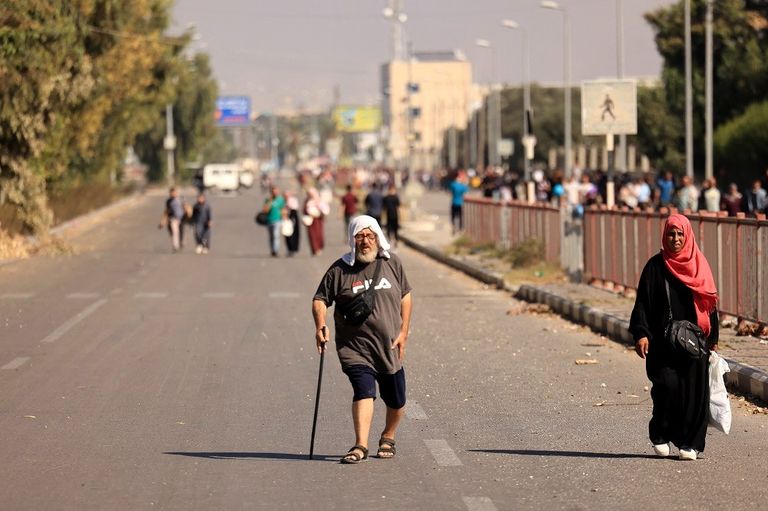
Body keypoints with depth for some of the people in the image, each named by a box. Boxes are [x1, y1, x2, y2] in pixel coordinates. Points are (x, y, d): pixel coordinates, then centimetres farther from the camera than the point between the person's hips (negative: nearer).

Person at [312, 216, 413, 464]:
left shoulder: (392, 263, 4)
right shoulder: (340, 269, -4)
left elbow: (405, 296, 12)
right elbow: (320, 299, -2)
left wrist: (404, 331, 4)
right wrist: (320, 325, -21)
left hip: (390, 347, 3)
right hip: (356, 348, -3)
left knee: (396, 401, 11)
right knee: (364, 391, -23)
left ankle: (388, 437, 37)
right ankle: (360, 446, -28)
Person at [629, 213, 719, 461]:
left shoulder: (698, 264, 8)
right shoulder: (655, 266, 2)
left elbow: (710, 303, 11)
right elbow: (642, 303, -2)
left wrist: (712, 338, 7)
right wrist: (641, 334, -15)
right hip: (663, 342, -2)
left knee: (694, 391, -2)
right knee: (667, 385, -14)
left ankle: (690, 443, 7)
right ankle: (660, 436, 6)